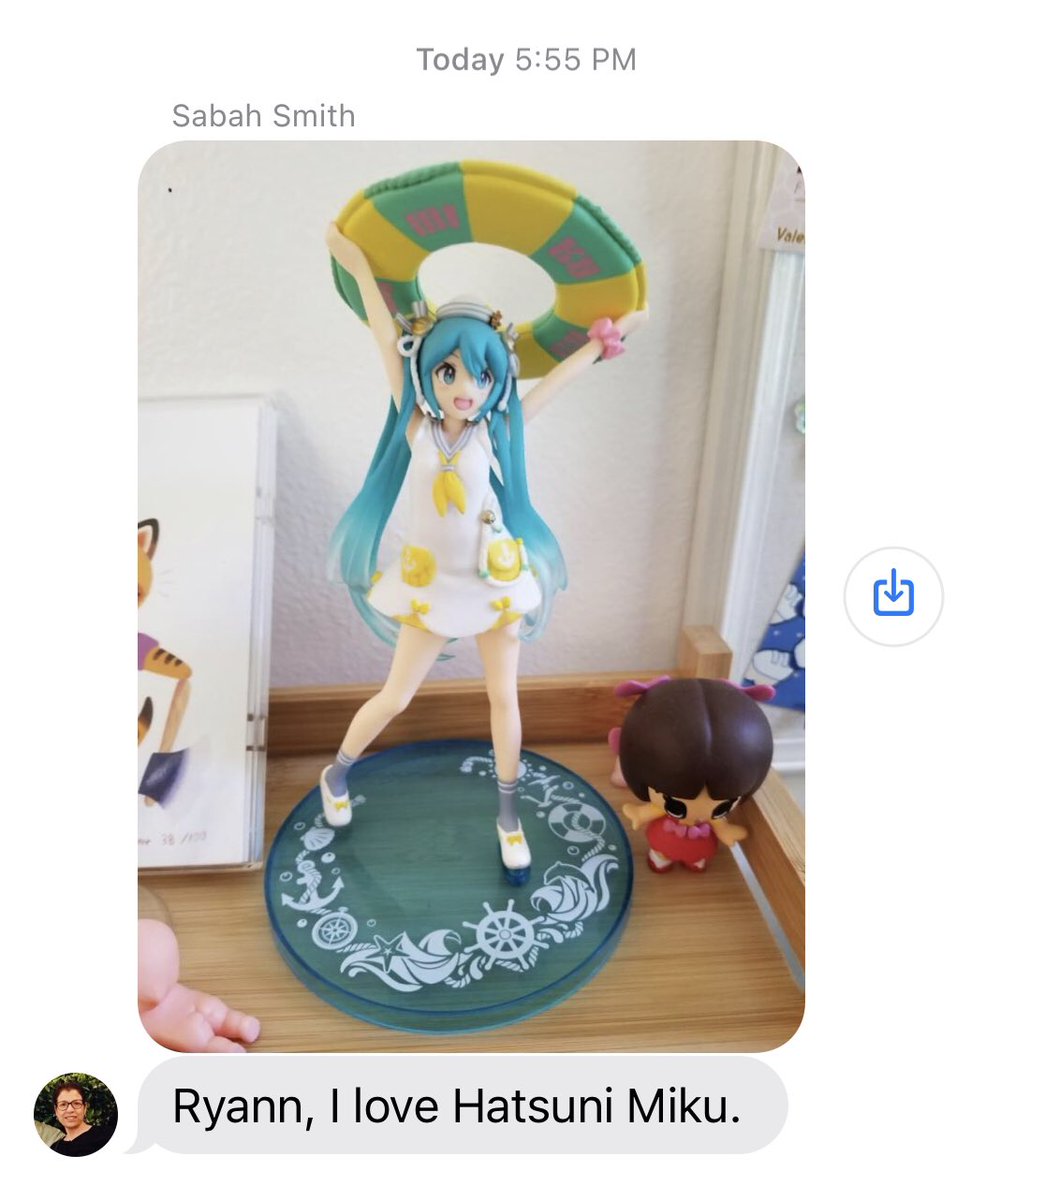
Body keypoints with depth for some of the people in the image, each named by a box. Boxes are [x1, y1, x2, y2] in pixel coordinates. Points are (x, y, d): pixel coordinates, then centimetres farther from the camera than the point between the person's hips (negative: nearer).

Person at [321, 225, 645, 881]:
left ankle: (509, 814, 30)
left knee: (505, 698, 11)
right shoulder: (416, 425, -13)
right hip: (431, 583, 0)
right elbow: (388, 340, -9)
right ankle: (337, 774, 37)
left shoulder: (498, 430, -13)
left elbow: (559, 376, -4)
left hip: (497, 582, 1)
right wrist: (358, 263, 0)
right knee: (394, 698, 9)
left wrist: (607, 337, 2)